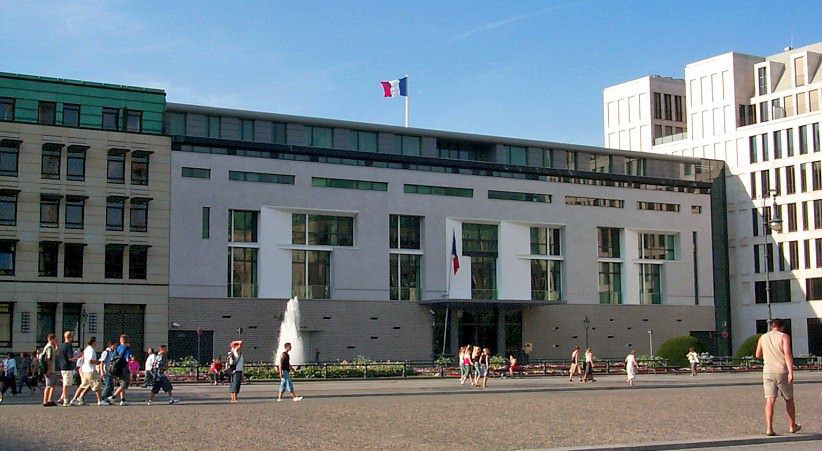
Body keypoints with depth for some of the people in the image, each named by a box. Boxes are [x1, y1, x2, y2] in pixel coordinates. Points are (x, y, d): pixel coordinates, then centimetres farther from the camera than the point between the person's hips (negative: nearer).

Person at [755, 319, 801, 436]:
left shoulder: (763, 338, 9)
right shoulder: (784, 336, -3)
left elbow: (758, 355, 19)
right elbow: (788, 354, -16)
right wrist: (791, 372, -21)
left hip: (768, 372, 3)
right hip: (782, 372, -3)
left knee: (770, 400, -3)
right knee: (789, 399, 14)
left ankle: (769, 428, -14)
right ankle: (793, 426, 27)